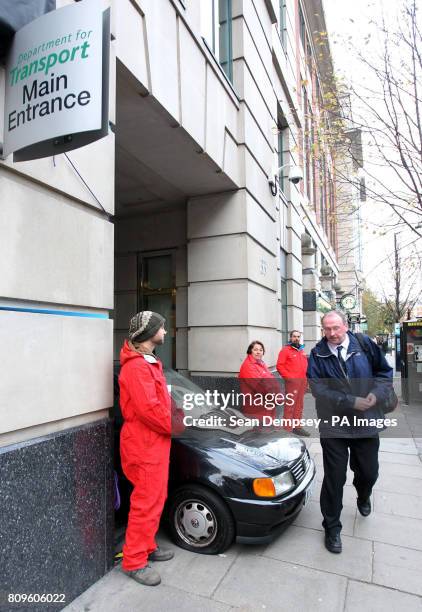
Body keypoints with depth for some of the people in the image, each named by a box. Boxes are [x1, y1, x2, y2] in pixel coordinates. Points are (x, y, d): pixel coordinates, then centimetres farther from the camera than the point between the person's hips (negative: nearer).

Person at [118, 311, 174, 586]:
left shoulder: (148, 362, 14)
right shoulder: (136, 366, -21)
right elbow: (148, 409, -26)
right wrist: (178, 427, -14)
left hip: (156, 442, 10)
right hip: (145, 445, -10)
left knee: (156, 499, 20)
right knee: (147, 503, 1)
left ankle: (147, 546, 36)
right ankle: (135, 561, 17)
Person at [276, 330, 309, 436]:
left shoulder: (301, 350, 17)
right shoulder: (285, 350, -6)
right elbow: (279, 366, -12)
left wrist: (305, 378, 13)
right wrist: (289, 377, -16)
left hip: (302, 382, 8)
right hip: (292, 382, -7)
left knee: (299, 406, 15)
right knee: (289, 406, -6)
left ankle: (297, 427, 26)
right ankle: (287, 429, -1)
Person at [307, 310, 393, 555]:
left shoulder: (365, 345, -3)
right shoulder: (317, 355, -7)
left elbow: (385, 371, 6)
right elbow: (319, 389, -13)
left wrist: (376, 394, -11)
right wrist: (351, 402, -20)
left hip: (366, 423, 2)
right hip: (333, 426, -2)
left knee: (369, 472, 20)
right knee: (334, 478, 6)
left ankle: (363, 498, 56)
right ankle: (332, 528, 27)